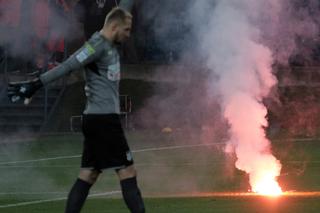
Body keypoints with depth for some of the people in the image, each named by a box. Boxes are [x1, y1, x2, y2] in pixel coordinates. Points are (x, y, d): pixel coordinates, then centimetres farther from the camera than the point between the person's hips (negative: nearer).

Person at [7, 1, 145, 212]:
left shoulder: (108, 43, 13)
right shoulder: (98, 45, -13)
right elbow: (66, 67, -18)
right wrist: (35, 85, -21)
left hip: (98, 119, 9)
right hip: (104, 119, -9)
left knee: (87, 176, 6)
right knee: (128, 173, -7)